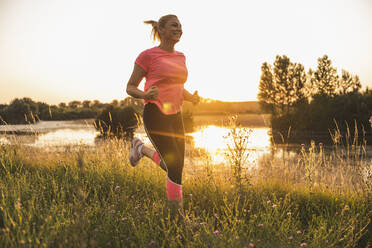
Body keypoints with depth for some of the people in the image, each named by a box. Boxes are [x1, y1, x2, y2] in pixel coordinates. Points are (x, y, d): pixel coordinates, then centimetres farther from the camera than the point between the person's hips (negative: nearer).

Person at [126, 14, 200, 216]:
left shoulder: (180, 57, 13)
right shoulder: (147, 55, -5)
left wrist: (191, 98, 2)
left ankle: (141, 149, 33)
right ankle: (177, 215, 5)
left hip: (175, 116, 7)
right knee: (174, 166, -15)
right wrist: (145, 95, -23)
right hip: (155, 115, -7)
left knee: (176, 168, 9)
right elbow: (130, 88, 0)